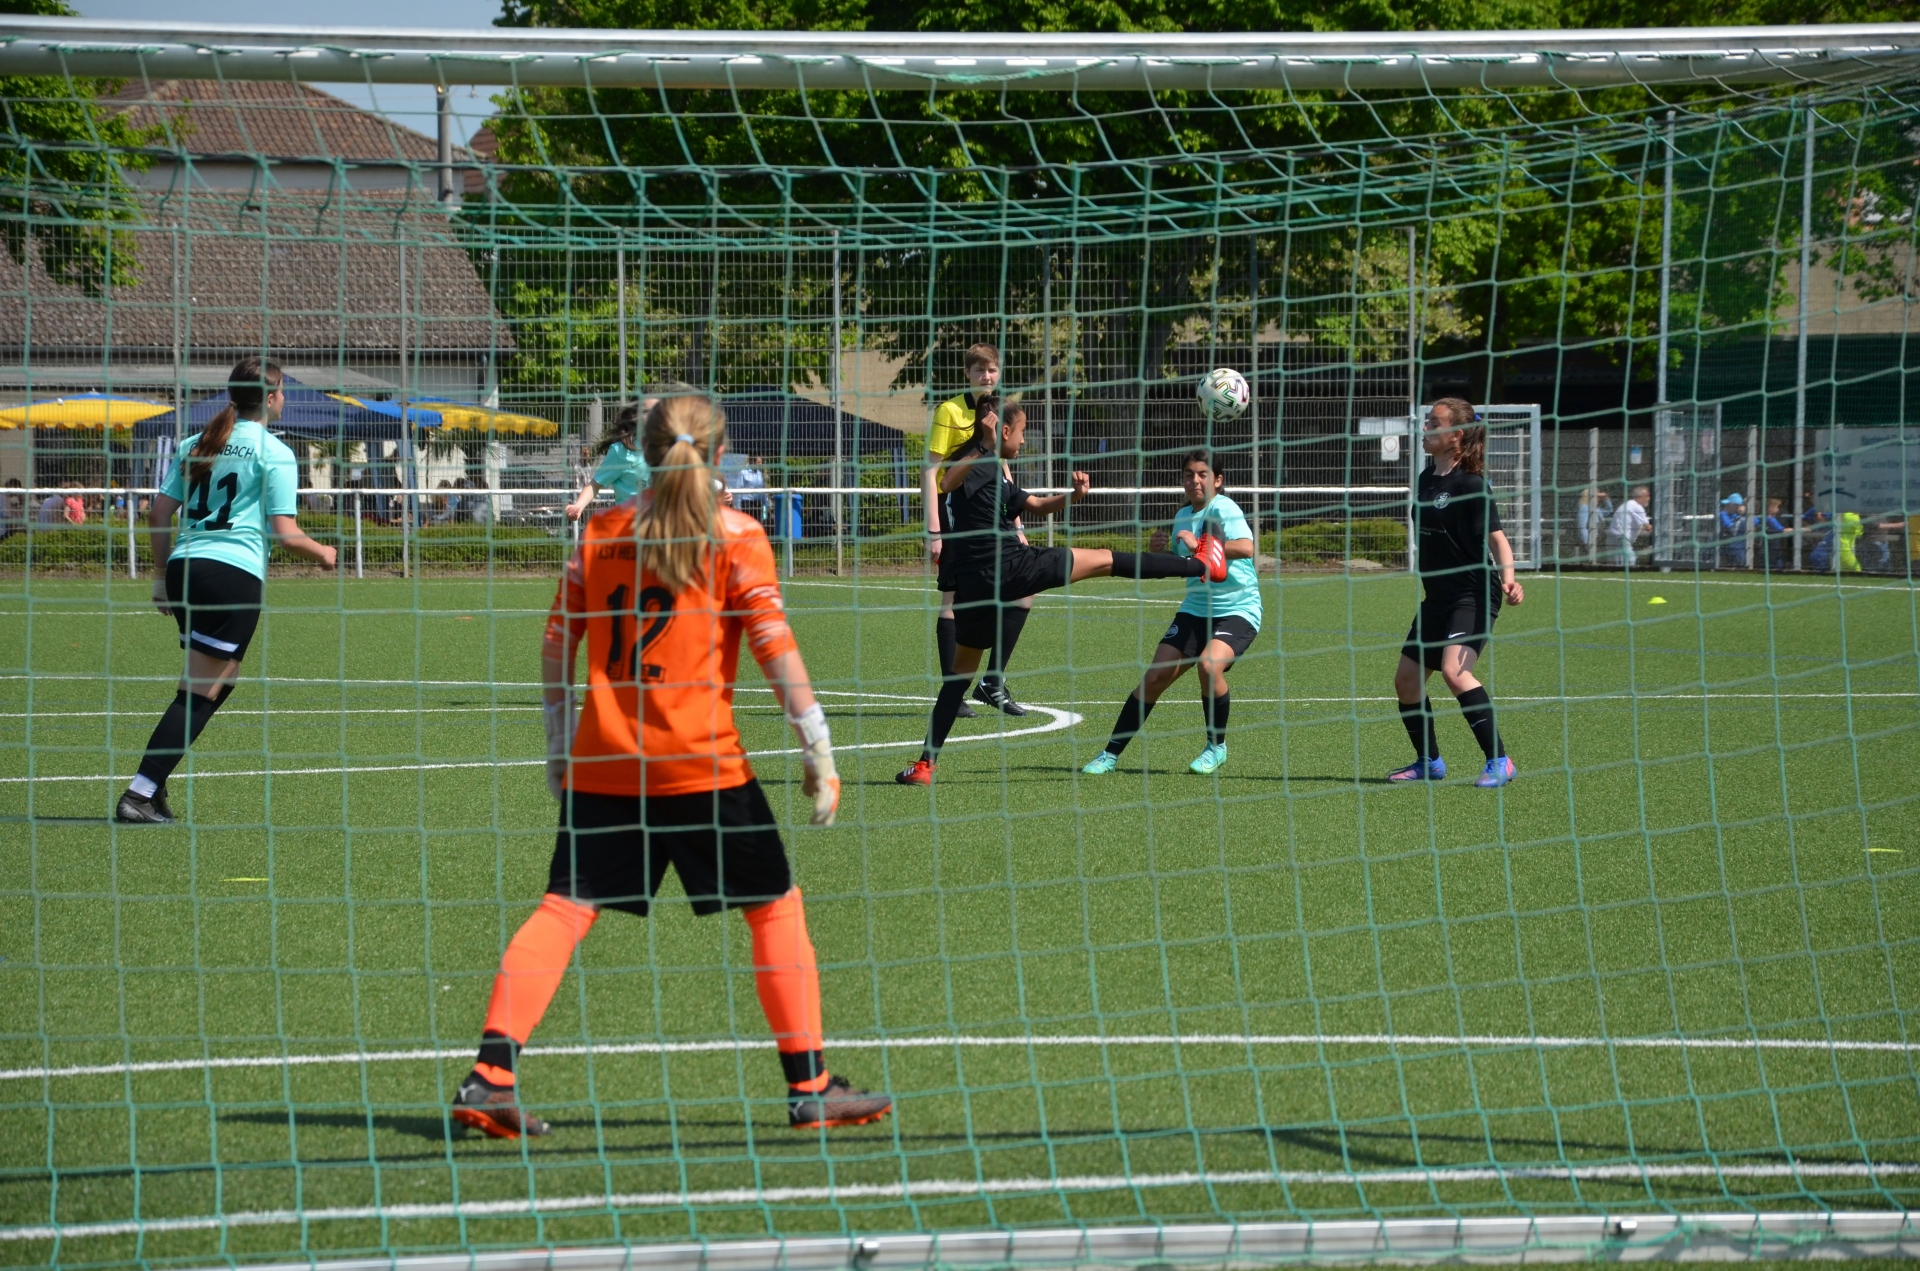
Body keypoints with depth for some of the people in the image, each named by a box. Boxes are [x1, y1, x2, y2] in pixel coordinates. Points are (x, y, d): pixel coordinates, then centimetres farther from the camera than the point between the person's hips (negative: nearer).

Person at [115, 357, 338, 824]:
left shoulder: (195, 444, 15)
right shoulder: (275, 454, -2)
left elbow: (158, 515, 12)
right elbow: (285, 534, -6)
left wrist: (164, 576, 20)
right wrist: (321, 553, 13)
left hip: (184, 567, 7)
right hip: (236, 572, -7)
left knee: (218, 683, 21)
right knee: (200, 695, -4)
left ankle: (154, 786, 14)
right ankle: (140, 795, -11)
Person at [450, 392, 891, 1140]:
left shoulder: (598, 532, 8)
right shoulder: (736, 537, -1)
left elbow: (556, 643, 10)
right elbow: (775, 648, -7)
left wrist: (558, 744, 19)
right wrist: (817, 749, -3)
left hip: (602, 763, 3)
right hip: (701, 762, -3)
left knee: (565, 909, 2)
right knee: (775, 908, 9)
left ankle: (491, 1076, -11)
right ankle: (810, 1088, 10)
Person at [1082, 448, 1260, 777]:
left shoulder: (1223, 508, -13)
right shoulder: (1183, 517, 10)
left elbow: (1245, 547, -31)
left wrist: (1199, 546, -36)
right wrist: (1158, 552, 3)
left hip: (1238, 611, -6)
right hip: (1195, 610, 6)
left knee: (1209, 663, -31)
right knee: (1155, 676, -5)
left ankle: (1217, 747, -8)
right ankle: (1111, 753, 5)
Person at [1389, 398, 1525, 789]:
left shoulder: (1471, 485, -14)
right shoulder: (1426, 479, 9)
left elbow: (1497, 539, -17)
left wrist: (1508, 579, -33)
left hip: (1473, 596, -9)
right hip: (1437, 598, 9)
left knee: (1454, 670, -27)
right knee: (1406, 679, 10)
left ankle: (1499, 760, -22)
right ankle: (1429, 762, 28)